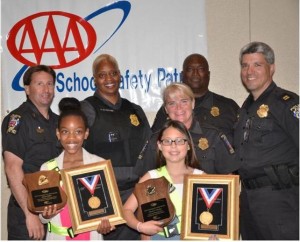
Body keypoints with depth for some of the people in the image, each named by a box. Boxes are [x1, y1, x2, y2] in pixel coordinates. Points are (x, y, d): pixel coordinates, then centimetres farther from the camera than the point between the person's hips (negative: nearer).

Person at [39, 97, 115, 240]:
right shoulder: (47, 168, -2)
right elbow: (41, 217, 2)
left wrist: (106, 223, -18)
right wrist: (46, 215, -18)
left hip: (91, 236, -1)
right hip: (58, 237, 1)